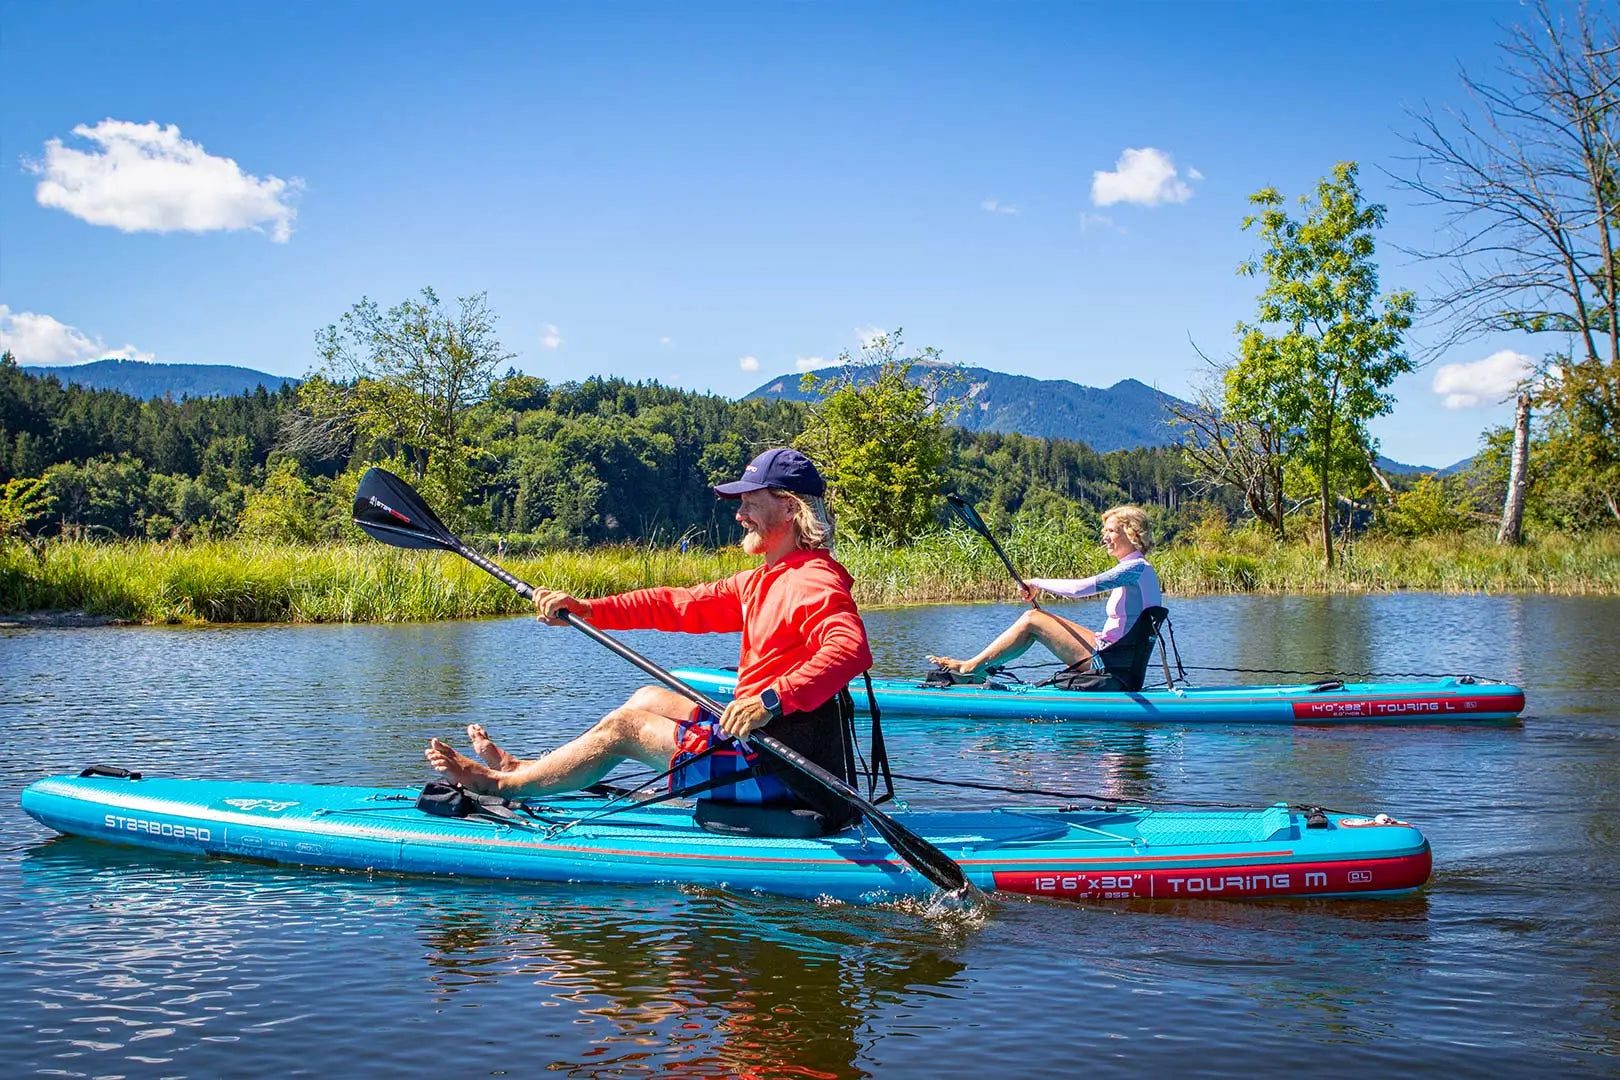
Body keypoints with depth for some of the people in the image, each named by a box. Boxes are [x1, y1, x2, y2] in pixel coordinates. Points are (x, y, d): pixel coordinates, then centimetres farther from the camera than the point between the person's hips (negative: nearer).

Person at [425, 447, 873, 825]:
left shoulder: (814, 582, -18)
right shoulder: (764, 579, 14)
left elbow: (851, 648, -37)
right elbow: (682, 604, 12)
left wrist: (772, 701, -45)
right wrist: (587, 610, 5)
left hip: (782, 772, -10)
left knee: (626, 725, -3)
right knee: (649, 699, 19)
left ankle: (501, 783, 13)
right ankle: (522, 767, 26)